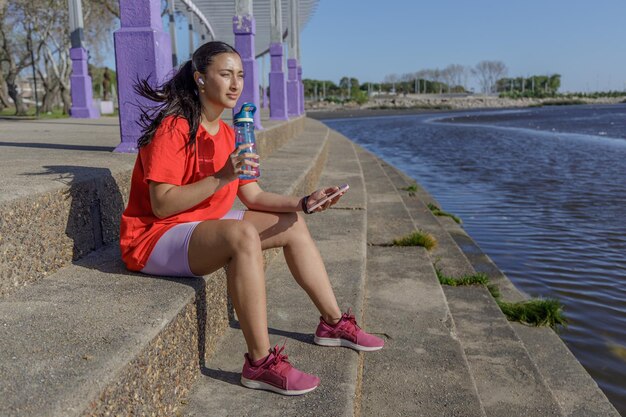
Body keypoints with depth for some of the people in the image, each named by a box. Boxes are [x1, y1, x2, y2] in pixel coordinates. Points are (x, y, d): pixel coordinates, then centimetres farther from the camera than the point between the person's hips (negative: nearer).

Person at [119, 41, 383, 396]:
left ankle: (333, 323, 14)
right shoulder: (174, 128, -19)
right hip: (155, 239, -9)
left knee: (292, 224, 6)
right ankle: (261, 363, -30)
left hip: (205, 227, 9)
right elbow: (161, 205, -26)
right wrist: (222, 177, -33)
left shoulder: (227, 133, 8)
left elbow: (253, 196, 4)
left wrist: (303, 203, -10)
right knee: (243, 234, -37)